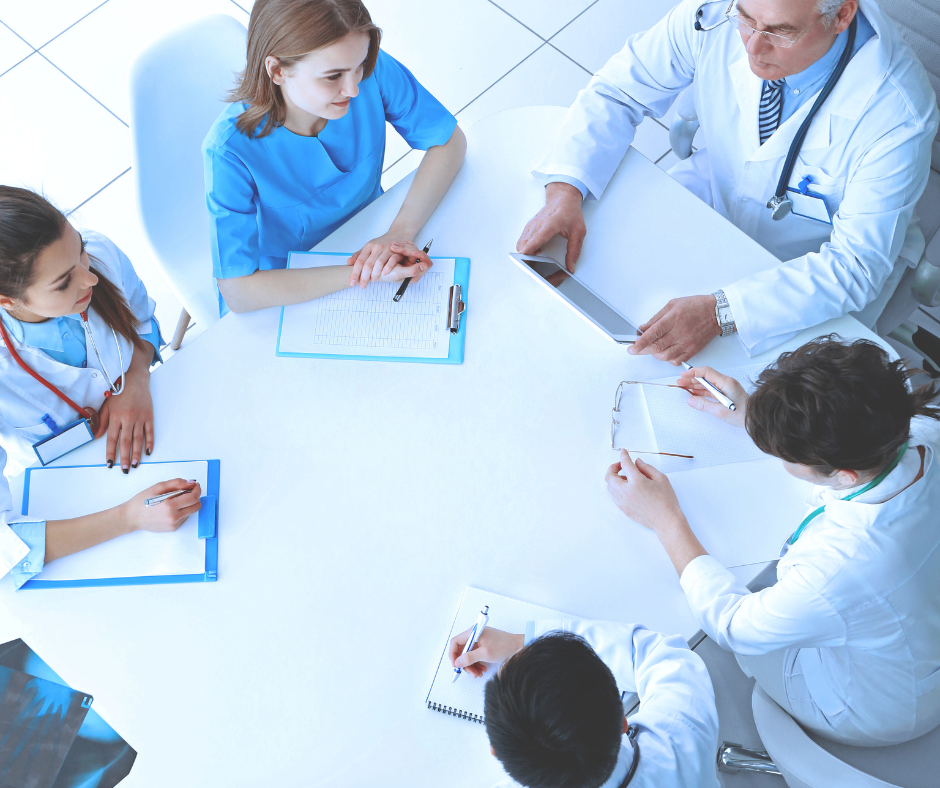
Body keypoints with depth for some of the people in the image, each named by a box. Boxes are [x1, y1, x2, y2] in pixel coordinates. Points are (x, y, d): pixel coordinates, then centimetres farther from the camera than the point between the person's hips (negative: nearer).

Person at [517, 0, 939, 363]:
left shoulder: (898, 112, -34)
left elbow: (856, 262, -32)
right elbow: (617, 90, -12)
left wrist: (720, 312, -44)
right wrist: (564, 191, -30)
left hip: (815, 259, -3)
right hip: (713, 192, 4)